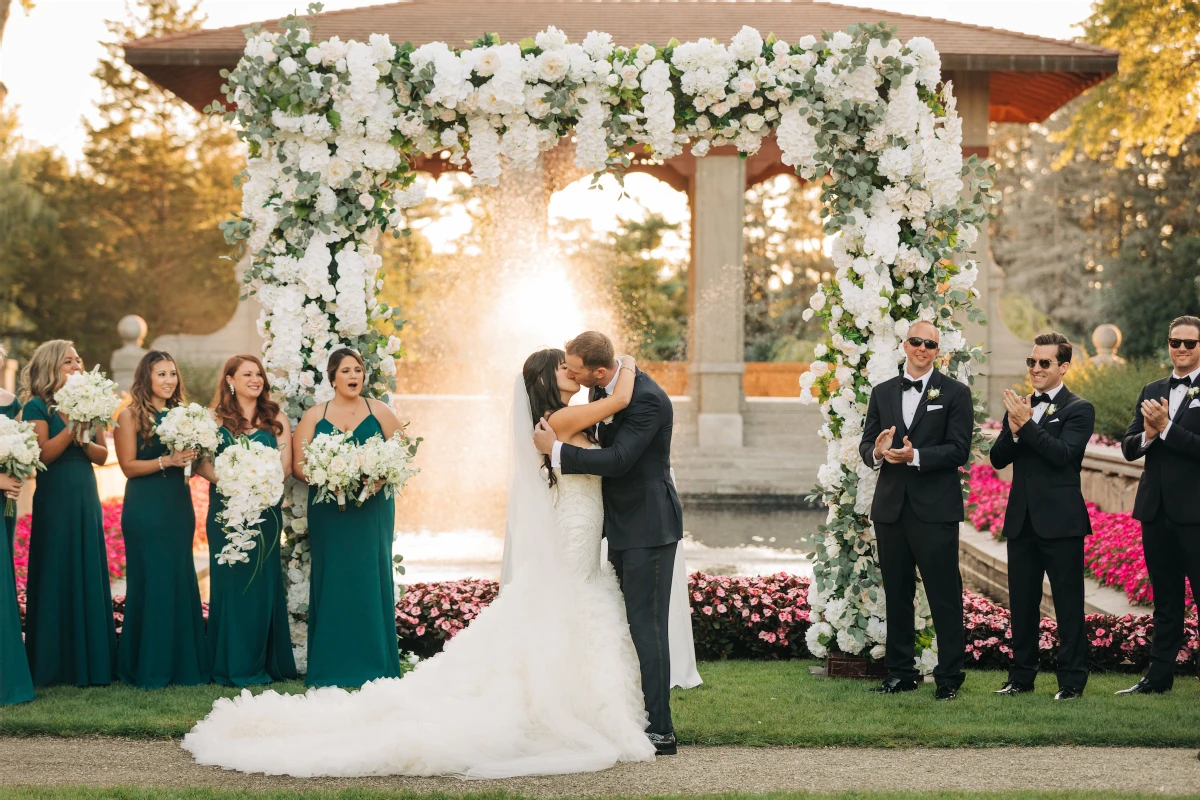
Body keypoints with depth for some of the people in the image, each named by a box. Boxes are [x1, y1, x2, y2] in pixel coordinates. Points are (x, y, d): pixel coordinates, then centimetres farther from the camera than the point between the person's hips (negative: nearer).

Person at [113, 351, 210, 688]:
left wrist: (191, 455, -3)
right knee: (150, 582, -3)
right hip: (145, 508, -5)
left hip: (179, 505, 5)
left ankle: (183, 662, 13)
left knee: (182, 580, 6)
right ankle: (149, 668, 5)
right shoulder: (130, 415, -4)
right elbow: (128, 466, -8)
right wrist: (166, 461, -19)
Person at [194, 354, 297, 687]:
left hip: (266, 508, 1)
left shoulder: (275, 419, 9)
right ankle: (233, 665, 4)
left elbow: (285, 465, 1)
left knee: (264, 582, 1)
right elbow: (202, 463, -3)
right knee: (230, 582, -1)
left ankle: (265, 663, 7)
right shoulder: (215, 418, 5)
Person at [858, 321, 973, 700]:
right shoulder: (882, 393, 13)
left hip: (935, 510, -4)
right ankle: (900, 672, 20)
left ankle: (949, 676, 5)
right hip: (891, 508, 5)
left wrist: (916, 456, -22)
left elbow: (959, 450, -9)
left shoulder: (955, 393, -1)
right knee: (896, 594, 11)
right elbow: (866, 445, 11)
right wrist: (877, 452, -13)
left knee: (944, 596, -2)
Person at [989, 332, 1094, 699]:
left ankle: (1072, 680, 7)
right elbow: (998, 459, 5)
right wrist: (1012, 430, -13)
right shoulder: (1019, 406, 12)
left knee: (1068, 604, 0)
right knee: (1022, 602, 12)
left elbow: (1063, 454, -19)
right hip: (1021, 518, 6)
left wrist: (1026, 424, -22)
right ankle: (1021, 676, 21)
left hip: (1060, 520, -6)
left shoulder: (1078, 409, -5)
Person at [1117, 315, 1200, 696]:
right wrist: (1148, 435, -11)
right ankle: (1159, 675, 21)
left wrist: (1166, 428, -18)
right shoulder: (1152, 391, 13)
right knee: (1165, 599, 14)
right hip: (1156, 509, 6)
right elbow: (1128, 448, 8)